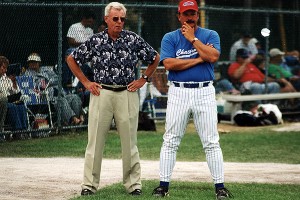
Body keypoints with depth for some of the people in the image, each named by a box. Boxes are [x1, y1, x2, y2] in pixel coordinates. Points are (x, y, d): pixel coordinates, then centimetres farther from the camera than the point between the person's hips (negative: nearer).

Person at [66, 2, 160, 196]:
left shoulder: (134, 39, 2)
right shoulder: (95, 41, 1)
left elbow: (155, 58, 14)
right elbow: (72, 59, 12)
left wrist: (143, 80, 8)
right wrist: (86, 82, 6)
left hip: (127, 93, 0)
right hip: (101, 93, 0)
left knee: (129, 141, 3)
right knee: (95, 140, 0)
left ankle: (134, 184, 10)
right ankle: (89, 184, 4)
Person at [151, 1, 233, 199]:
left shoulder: (210, 35, 7)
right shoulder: (170, 38, 6)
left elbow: (213, 57, -12)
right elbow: (169, 63, -10)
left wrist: (193, 38, -8)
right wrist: (199, 59, -9)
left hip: (205, 92, 0)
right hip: (178, 92, 0)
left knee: (212, 142, -1)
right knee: (170, 142, 2)